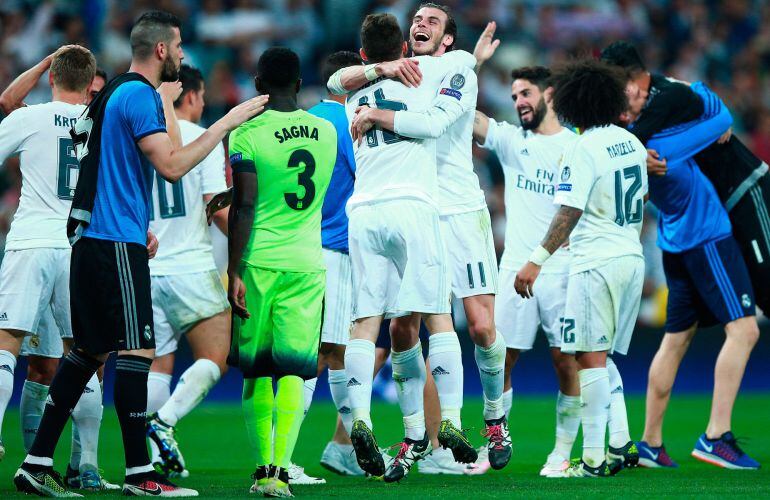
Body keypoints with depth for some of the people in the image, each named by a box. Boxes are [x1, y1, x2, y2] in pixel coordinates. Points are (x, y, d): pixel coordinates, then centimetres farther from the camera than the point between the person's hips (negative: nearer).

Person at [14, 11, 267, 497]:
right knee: (137, 350, -8)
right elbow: (172, 165, -20)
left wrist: (139, 226, 24)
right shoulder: (139, 96, -12)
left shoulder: (116, 93, 19)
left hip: (93, 237, 10)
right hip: (116, 242, -10)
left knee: (90, 350, 11)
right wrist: (228, 122, -16)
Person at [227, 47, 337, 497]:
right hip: (308, 262, 2)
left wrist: (234, 272, -11)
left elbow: (244, 207, -13)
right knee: (293, 372, -2)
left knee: (257, 371, 10)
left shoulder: (247, 134, -7)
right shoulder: (327, 132, 7)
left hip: (259, 262, -2)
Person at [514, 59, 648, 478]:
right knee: (605, 358, 16)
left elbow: (569, 212, -19)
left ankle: (593, 459, -10)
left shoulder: (582, 148, -12)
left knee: (590, 358, -7)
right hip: (632, 259, 8)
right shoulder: (631, 142, 11)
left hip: (597, 262, -8)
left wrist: (537, 260, -20)